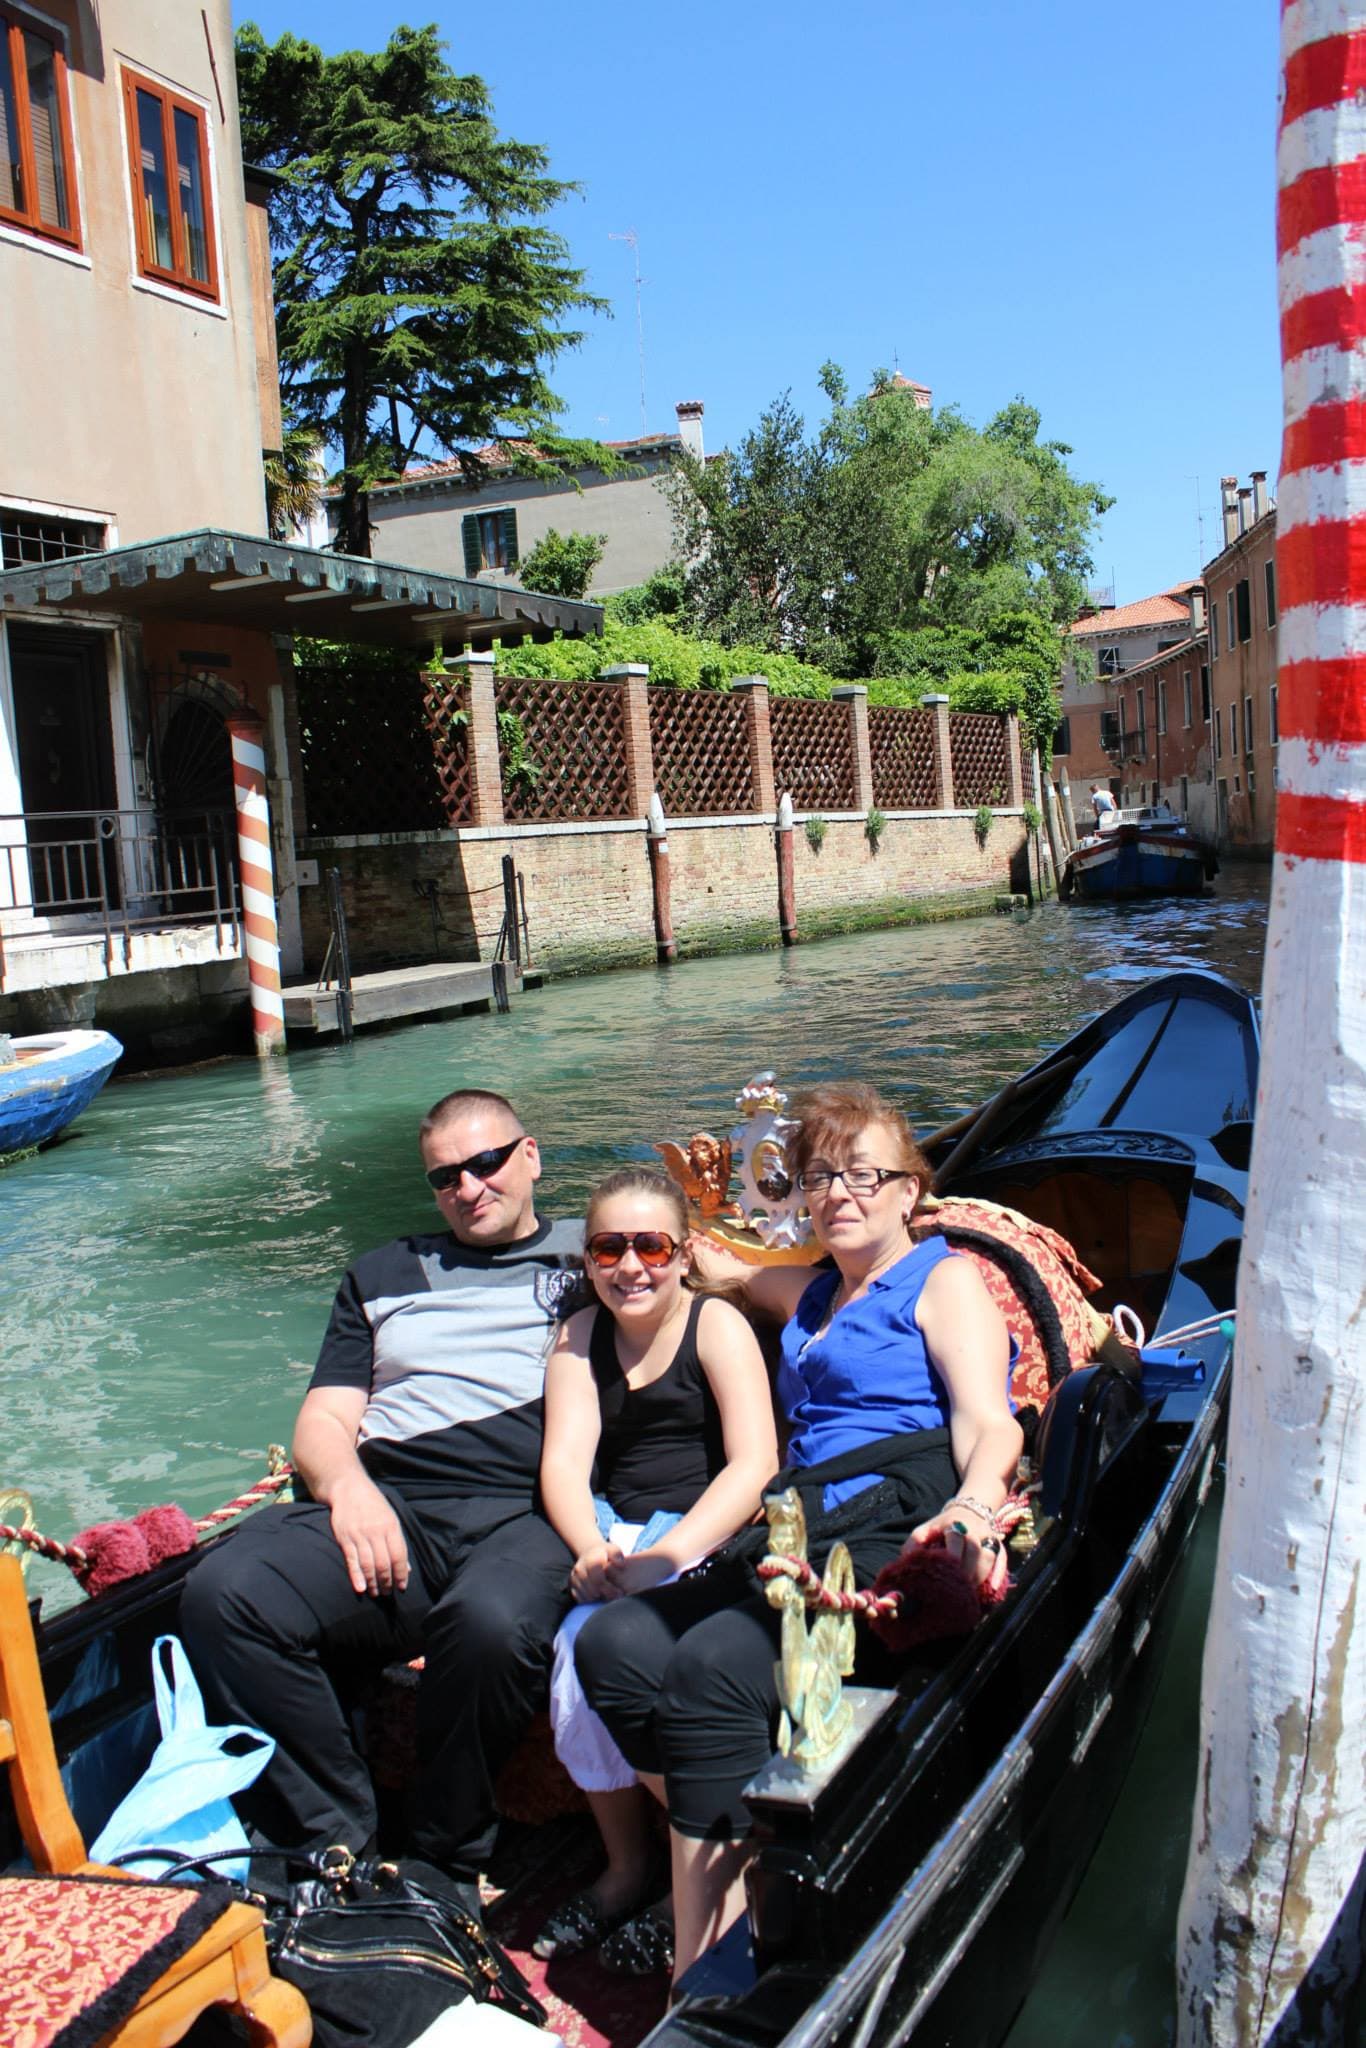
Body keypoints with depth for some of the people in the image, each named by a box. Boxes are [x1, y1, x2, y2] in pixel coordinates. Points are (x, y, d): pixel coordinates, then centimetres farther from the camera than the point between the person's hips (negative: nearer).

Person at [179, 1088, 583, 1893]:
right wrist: (349, 1486, -3)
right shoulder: (384, 1276, 29)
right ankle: (335, 1851, -11)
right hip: (386, 1505, 3)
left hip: (521, 1516, -3)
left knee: (493, 1624, -38)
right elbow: (324, 1419, 18)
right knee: (225, 1595, -26)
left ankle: (446, 1868, -12)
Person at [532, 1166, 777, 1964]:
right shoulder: (580, 1338, 11)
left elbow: (754, 1465, -13)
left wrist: (668, 1555, -27)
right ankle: (627, 1863, -3)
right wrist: (592, 1549, -21)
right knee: (579, 1643, -24)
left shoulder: (717, 1324, -3)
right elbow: (564, 1464, 0)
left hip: (716, 1532, -4)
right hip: (623, 1532, 4)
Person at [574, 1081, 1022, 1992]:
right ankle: (727, 1854, -14)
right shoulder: (811, 1292, 30)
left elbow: (989, 1423, -9)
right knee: (614, 1644, -17)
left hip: (898, 1540, -7)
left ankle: (700, 1974, -25)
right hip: (798, 1540, 8)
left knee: (715, 1665, -31)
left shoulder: (943, 1280, 7)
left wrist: (973, 1504, -28)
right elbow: (712, 1266, 49)